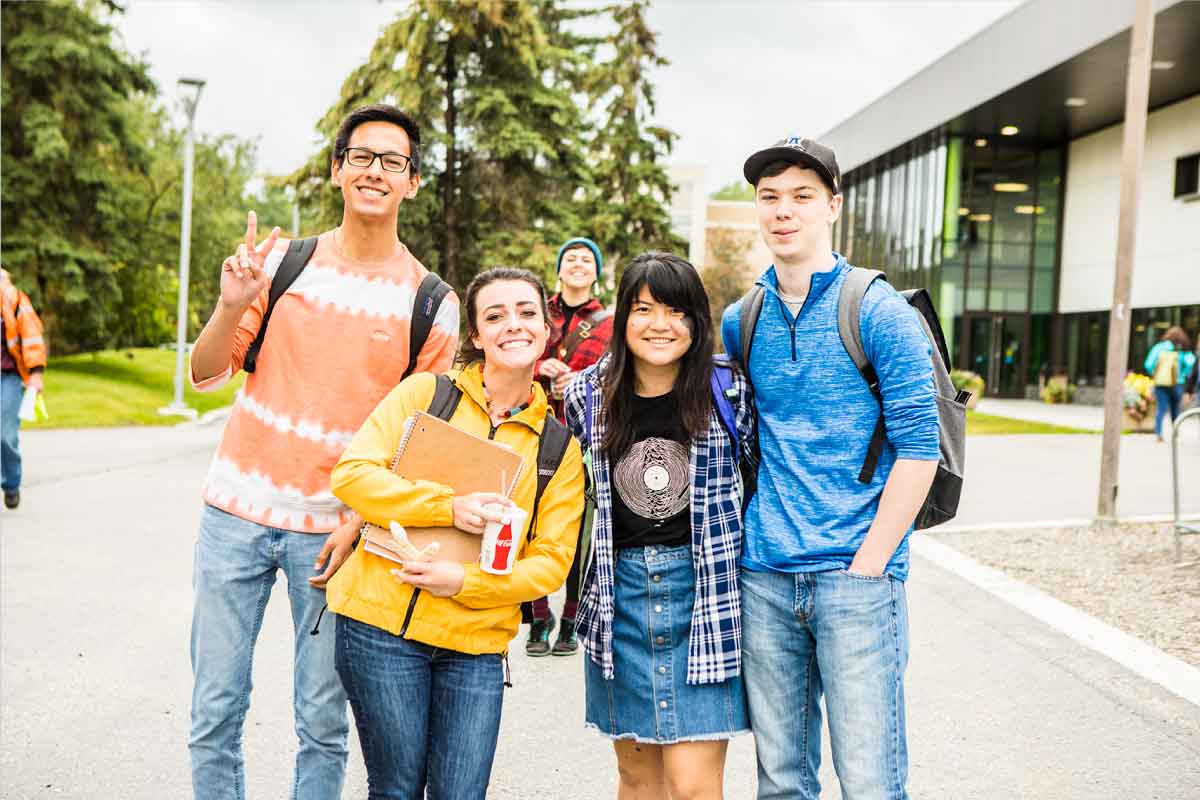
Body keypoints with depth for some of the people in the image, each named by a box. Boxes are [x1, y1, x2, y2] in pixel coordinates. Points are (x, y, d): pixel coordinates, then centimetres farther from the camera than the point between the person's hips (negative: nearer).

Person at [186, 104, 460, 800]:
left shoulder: (433, 304, -3)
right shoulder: (281, 261, 1)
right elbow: (206, 374, 3)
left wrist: (363, 521, -10)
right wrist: (232, 307, -16)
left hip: (335, 529, -1)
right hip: (239, 509, 2)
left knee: (324, 724, 6)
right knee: (215, 713, 9)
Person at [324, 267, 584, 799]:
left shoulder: (560, 446, 6)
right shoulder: (426, 392, 2)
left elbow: (552, 559, 2)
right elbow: (351, 474, -7)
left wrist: (466, 583, -14)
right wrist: (450, 506, -19)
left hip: (475, 643, 2)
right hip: (381, 620, -1)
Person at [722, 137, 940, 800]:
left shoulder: (878, 311, -4)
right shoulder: (739, 321, 10)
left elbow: (918, 446, -7)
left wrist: (866, 565, -11)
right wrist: (740, 543, 7)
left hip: (856, 575, -4)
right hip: (764, 576, 4)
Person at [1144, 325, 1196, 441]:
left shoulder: (1159, 347, 5)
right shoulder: (1183, 350, 2)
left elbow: (1148, 364, -3)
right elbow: (1190, 362, -15)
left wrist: (1154, 374, 13)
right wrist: (1185, 375, 1)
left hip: (1160, 383, 0)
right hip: (1176, 383, 0)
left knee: (1161, 409, 1)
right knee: (1175, 409, 15)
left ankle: (1158, 433, -13)